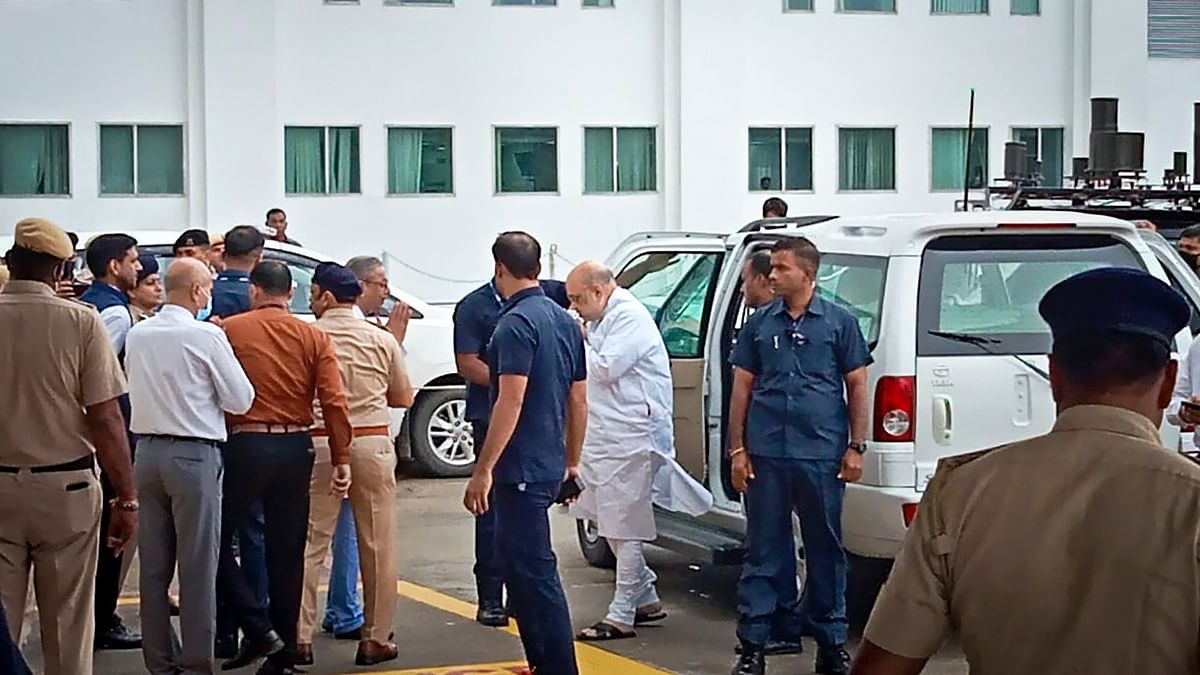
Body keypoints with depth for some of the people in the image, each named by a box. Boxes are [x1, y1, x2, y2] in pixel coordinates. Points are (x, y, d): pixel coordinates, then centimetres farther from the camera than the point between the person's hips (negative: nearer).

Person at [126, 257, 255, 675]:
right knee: (198, 566, 0)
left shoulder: (137, 335, 5)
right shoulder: (205, 336, -12)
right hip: (194, 455, -6)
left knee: (153, 564, 10)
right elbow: (241, 400, -7)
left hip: (147, 451, 6)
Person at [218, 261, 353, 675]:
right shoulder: (314, 337, 3)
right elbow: (334, 401, -3)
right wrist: (341, 460, -1)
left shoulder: (229, 330, -3)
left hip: (244, 446, -3)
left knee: (218, 540, 11)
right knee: (287, 553, 10)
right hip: (295, 449, 3)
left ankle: (258, 628, -2)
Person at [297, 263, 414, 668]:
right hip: (372, 443, 1)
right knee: (377, 546, 8)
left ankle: (300, 637, 3)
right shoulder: (383, 341, 3)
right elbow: (403, 398, 11)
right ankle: (375, 638, 11)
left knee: (309, 543, 4)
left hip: (319, 444, -1)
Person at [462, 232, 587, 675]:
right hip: (550, 467, 9)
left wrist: (483, 470, -19)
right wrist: (572, 461, 25)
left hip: (521, 468, -9)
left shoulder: (517, 323, -14)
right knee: (521, 564, 18)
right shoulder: (564, 321, 13)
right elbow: (578, 398, 17)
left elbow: (511, 401, -21)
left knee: (535, 571, -6)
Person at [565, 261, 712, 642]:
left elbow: (606, 369, -19)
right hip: (606, 435, 10)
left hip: (630, 436, -10)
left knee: (623, 528, -6)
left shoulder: (630, 318, -15)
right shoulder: (603, 319, 15)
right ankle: (646, 599, 28)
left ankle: (622, 616, -1)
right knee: (609, 523, 17)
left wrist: (579, 340, -7)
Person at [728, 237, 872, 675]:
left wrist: (856, 446, -2)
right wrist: (737, 449, 3)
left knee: (825, 549, 8)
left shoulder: (839, 322, 4)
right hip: (766, 455, 1)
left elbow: (856, 386, 5)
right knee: (764, 551, 5)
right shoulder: (759, 324, 8)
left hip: (822, 454, -1)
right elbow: (742, 388, 10)